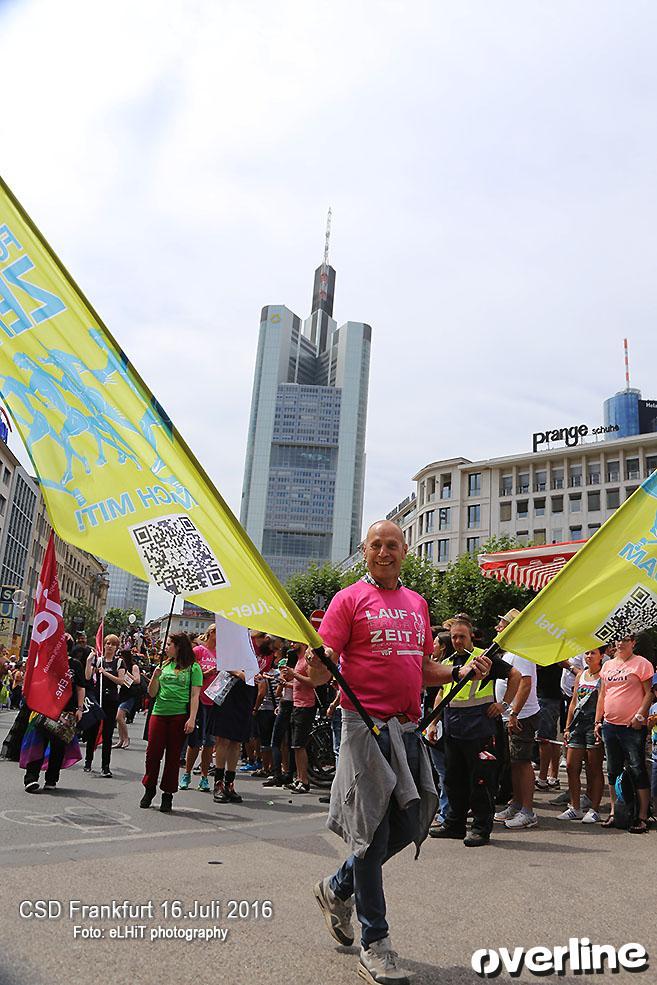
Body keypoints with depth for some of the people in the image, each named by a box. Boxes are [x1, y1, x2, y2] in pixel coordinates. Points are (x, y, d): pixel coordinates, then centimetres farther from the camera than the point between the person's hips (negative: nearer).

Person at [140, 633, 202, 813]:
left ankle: (167, 795, 14)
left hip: (180, 715, -4)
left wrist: (192, 719, -13)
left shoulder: (193, 667, 1)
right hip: (159, 713, 4)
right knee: (153, 752, 1)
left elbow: (194, 696, -4)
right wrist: (155, 677, -5)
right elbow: (152, 694, 13)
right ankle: (149, 789, 21)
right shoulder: (164, 665, 13)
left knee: (173, 756, 3)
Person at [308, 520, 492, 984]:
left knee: (407, 826, 12)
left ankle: (337, 889, 35)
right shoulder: (350, 599, -4)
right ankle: (375, 945, 15)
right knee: (373, 831, -1)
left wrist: (461, 671, 3)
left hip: (408, 728, 6)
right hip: (366, 724, -6)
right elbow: (323, 670, -9)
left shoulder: (417, 604, 15)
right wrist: (315, 666, -31)